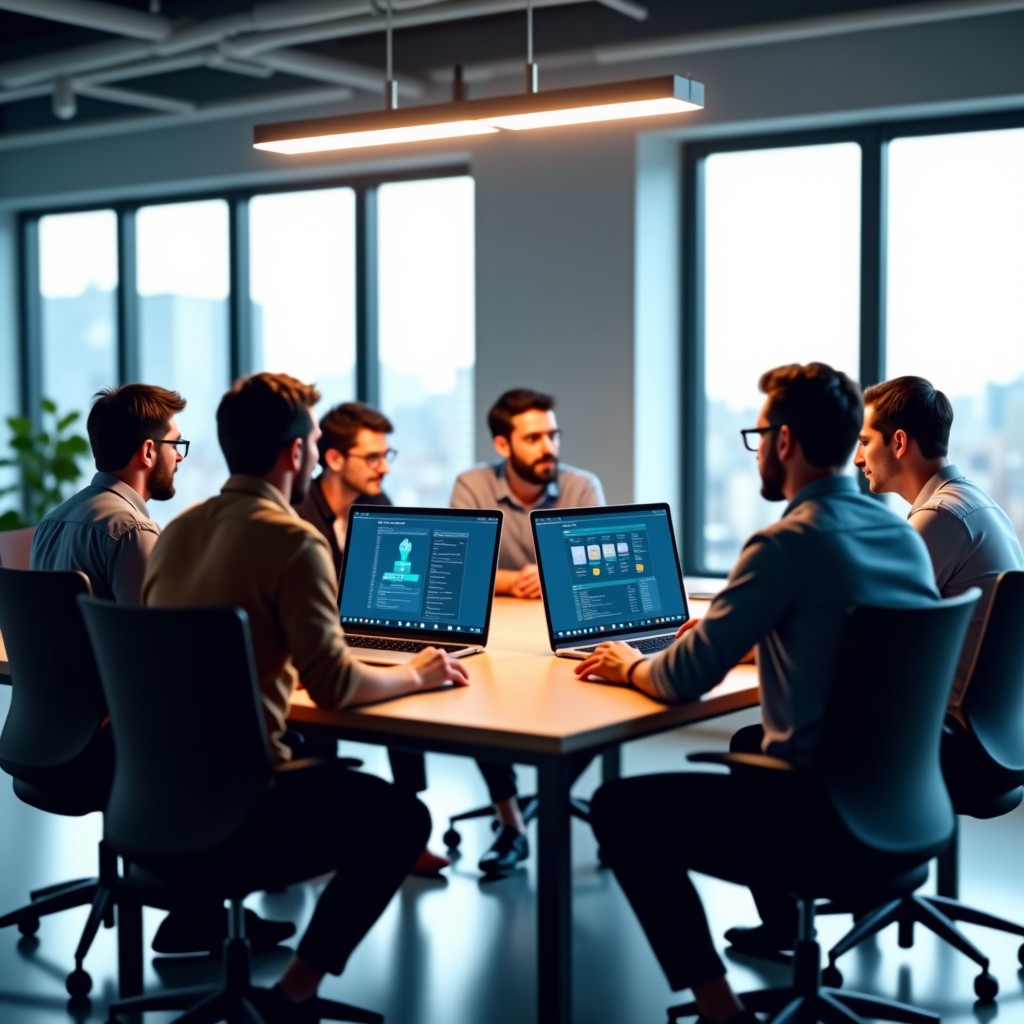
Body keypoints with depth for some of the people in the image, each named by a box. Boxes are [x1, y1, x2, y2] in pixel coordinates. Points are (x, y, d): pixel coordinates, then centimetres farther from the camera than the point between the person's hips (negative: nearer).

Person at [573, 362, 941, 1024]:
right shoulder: (903, 534, 5)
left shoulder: (788, 543, -19)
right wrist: (737, 635, 20)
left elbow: (683, 682, -15)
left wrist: (631, 666, 5)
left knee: (618, 809, 5)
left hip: (826, 815, -8)